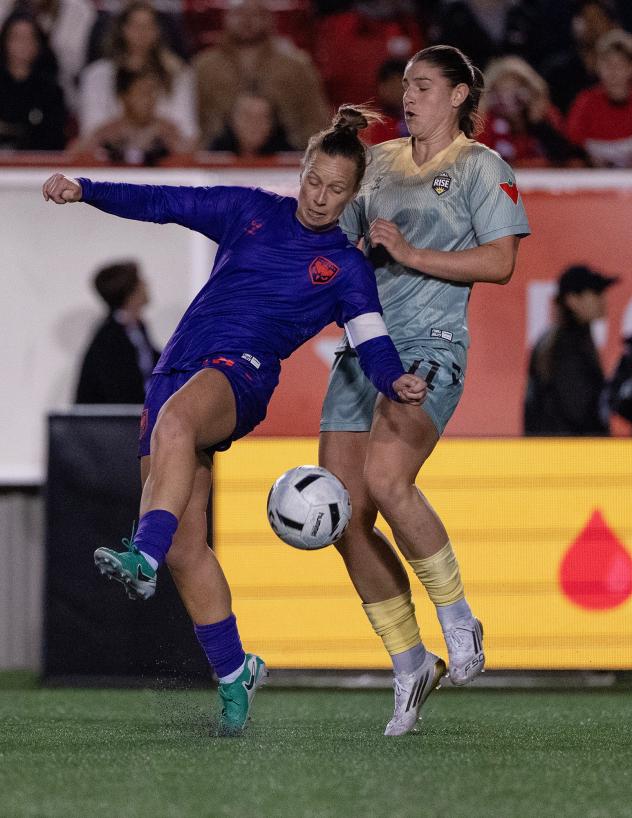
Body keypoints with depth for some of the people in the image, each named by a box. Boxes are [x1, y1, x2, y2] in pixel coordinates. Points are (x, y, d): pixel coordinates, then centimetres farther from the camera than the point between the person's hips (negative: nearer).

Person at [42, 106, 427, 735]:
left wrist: (397, 381, -25)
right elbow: (163, 204, 17)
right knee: (185, 547, -3)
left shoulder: (346, 269, 10)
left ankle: (143, 559, -56)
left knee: (175, 419, -41)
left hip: (241, 373, -4)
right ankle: (233, 671, 9)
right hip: (177, 371, 4)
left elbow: (372, 343, -2)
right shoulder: (253, 212, 18)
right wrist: (82, 190, 6)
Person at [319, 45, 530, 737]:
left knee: (385, 479, -29)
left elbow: (499, 262, -8)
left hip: (430, 347, -7)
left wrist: (411, 255, -14)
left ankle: (457, 619, -8)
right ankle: (409, 666, 11)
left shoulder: (480, 166, 2)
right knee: (344, 517, -2)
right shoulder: (378, 162, 19)